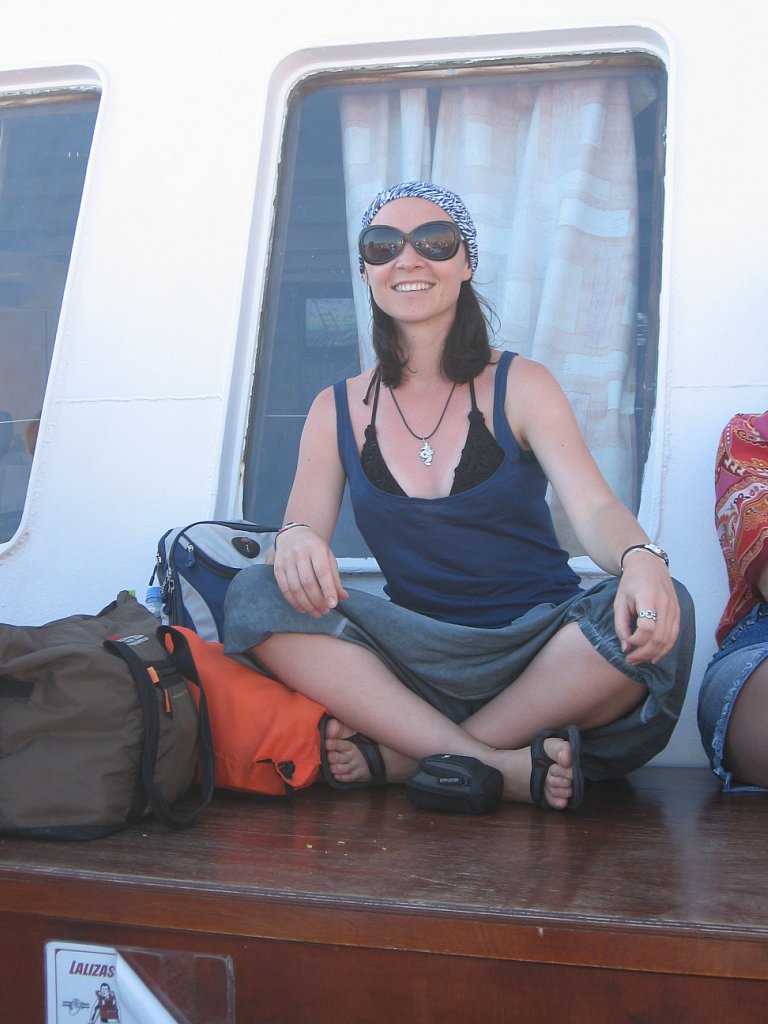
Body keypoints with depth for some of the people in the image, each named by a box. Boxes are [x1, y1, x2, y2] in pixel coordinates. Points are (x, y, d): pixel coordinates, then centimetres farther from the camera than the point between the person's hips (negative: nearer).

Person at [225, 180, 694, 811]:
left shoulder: (520, 387, 2)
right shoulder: (338, 411, 7)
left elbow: (593, 506, -11)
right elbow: (304, 527, -1)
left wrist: (640, 560, -36)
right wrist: (295, 541, -27)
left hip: (543, 651, 0)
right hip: (420, 659, 1)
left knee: (659, 612, -31)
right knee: (256, 596, -23)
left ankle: (399, 759, -24)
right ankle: (500, 768, -31)